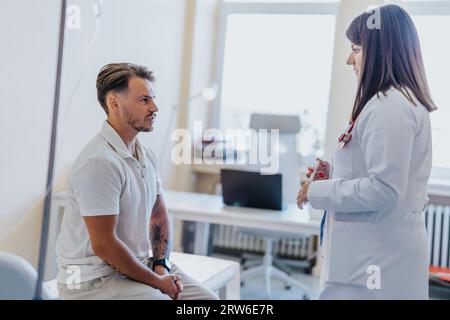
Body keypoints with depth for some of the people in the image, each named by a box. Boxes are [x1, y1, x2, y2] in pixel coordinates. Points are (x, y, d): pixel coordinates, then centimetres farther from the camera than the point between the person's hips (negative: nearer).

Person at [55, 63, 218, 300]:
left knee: (209, 300, 1)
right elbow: (103, 244, -22)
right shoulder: (99, 162, -21)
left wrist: (161, 265, 2)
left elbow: (159, 215, 17)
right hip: (95, 279, -8)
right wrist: (156, 281, -12)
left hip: (142, 264, 8)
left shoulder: (146, 155, 7)